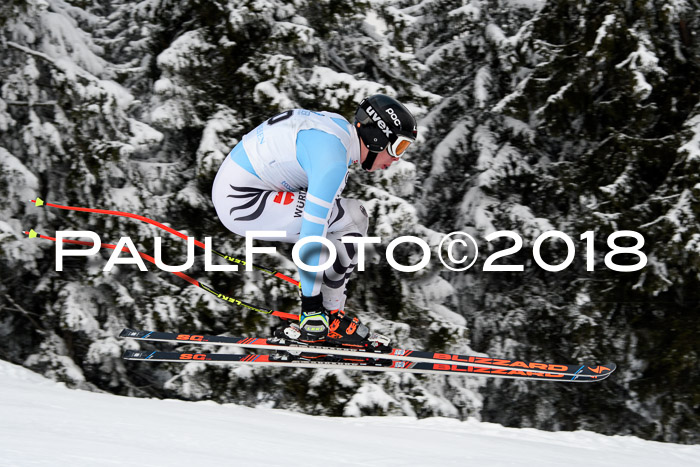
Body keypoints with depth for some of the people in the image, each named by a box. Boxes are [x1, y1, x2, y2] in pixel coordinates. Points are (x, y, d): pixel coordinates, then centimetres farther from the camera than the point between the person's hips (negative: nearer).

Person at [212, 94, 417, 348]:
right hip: (240, 203, -10)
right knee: (346, 220, -14)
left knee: (354, 215, 7)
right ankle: (322, 324, -7)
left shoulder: (340, 127, 8)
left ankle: (332, 316, 6)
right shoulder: (333, 159, -23)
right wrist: (310, 301, -23)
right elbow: (311, 232, -26)